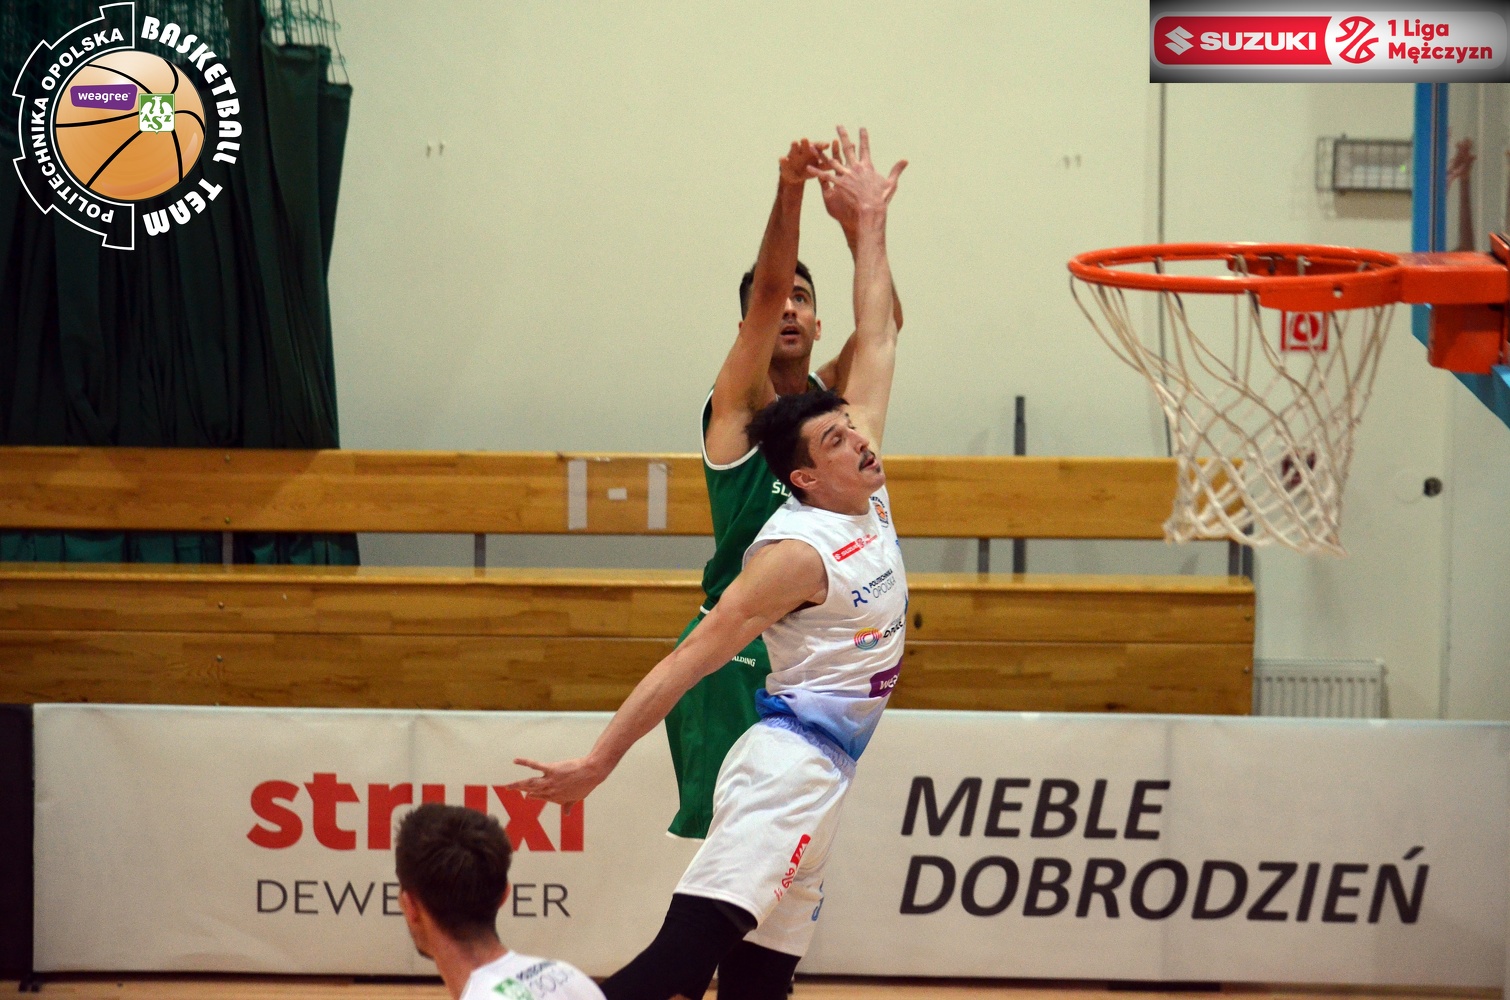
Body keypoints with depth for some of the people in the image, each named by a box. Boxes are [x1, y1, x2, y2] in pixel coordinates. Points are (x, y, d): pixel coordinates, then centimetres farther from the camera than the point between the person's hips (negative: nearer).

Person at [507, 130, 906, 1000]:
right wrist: (599, 762, -18)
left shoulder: (869, 495, 9)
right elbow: (689, 660, -15)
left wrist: (871, 224, 17)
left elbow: (879, 339, 16)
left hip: (822, 777, 9)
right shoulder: (797, 553, -13)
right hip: (789, 766, -9)